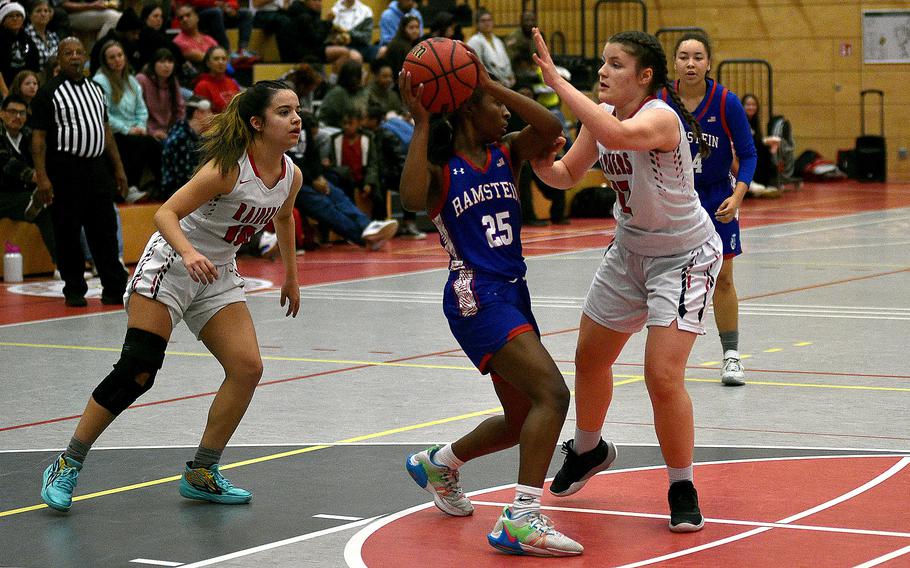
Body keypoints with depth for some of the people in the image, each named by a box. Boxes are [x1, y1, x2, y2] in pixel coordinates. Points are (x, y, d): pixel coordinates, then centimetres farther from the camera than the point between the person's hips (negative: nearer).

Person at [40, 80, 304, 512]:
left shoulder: (290, 175, -2)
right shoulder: (229, 167, -24)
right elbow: (166, 213, -26)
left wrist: (291, 276, 28)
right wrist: (189, 254, -43)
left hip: (217, 274, 7)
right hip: (170, 266, -7)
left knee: (247, 368, -7)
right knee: (135, 372, -12)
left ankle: (201, 474, 6)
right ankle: (67, 466, 0)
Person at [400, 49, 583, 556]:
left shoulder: (506, 154, 10)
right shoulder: (439, 167, -4)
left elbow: (551, 128, -9)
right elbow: (413, 199, -28)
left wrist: (493, 84, -12)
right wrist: (421, 123, -23)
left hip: (513, 294, 8)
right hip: (477, 298, -8)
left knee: (523, 422, 19)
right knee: (552, 394, -23)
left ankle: (439, 463, 43)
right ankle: (521, 519, -26)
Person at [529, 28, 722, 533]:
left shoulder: (660, 118, -29)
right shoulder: (602, 115, -4)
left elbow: (618, 134, -50)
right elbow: (566, 174, 5)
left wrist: (556, 80, -49)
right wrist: (538, 160, -17)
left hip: (684, 257, -8)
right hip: (629, 250, 8)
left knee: (663, 375, -19)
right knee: (589, 358, 19)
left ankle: (682, 489, 0)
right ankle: (588, 450, 46)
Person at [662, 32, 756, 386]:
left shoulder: (726, 103, -13)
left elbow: (747, 154, -7)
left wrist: (737, 195, -20)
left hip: (716, 200, -1)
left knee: (722, 279, 3)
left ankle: (731, 356, 15)